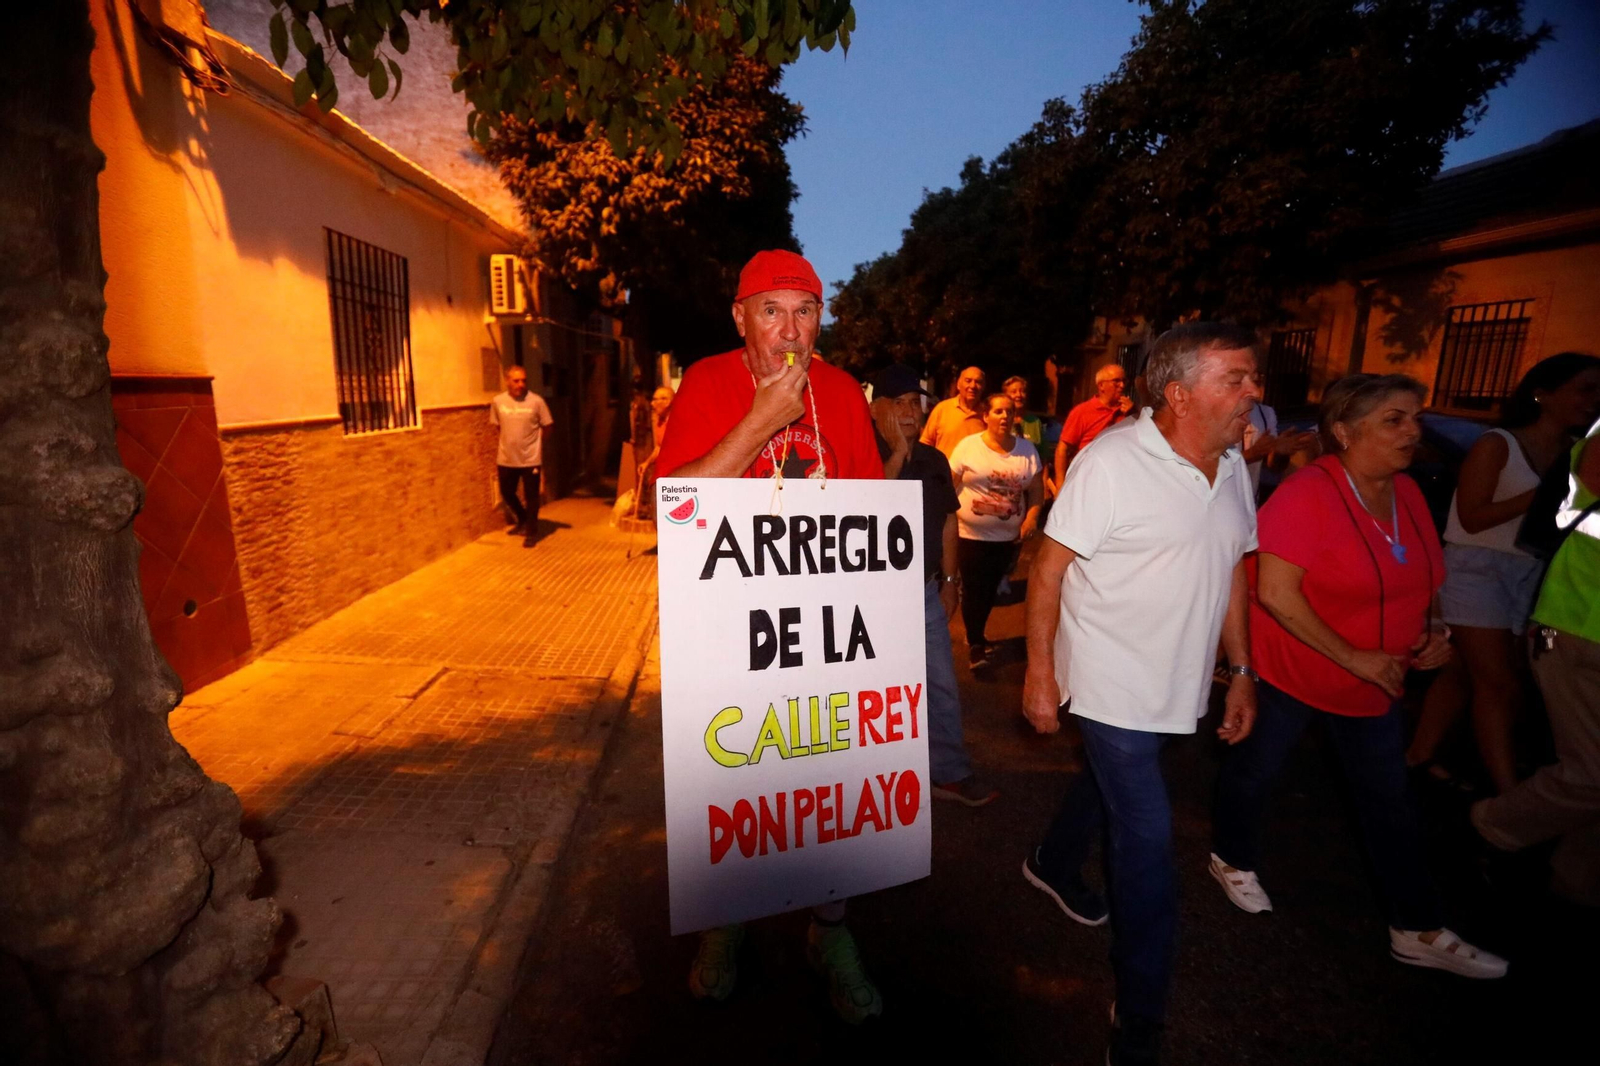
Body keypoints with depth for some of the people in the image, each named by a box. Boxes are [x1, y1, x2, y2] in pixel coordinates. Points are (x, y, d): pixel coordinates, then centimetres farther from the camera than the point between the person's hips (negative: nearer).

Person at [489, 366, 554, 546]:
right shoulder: (497, 402, -3)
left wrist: (534, 443, 5)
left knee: (531, 496, 5)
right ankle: (522, 520, 42)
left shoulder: (537, 401, -12)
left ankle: (531, 531, 21)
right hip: (506, 459, 4)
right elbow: (497, 427, 12)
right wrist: (506, 444, 13)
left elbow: (547, 427, -1)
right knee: (506, 493, 17)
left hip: (530, 459, -3)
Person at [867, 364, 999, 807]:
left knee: (942, 684, 11)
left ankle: (949, 772, 26)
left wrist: (949, 579, 12)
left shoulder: (934, 460, 7)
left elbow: (947, 520, 13)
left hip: (926, 588, 5)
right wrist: (897, 454, -22)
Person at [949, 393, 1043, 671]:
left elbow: (1036, 489, 7)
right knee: (973, 589, 1)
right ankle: (975, 643, 19)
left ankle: (977, 634, 36)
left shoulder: (1027, 449, 4)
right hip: (971, 534, -3)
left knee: (991, 589, 14)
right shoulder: (968, 446, -5)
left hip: (1008, 535, 3)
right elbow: (949, 484, -4)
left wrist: (1032, 516, -7)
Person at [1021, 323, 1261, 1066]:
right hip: (1111, 684, -7)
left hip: (1175, 684, 7)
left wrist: (1242, 671, 11)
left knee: (1108, 780, 26)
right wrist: (1040, 673, -16)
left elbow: (1231, 569, 11)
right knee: (1148, 842, -2)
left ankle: (1053, 865, 55)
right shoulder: (1112, 462, -20)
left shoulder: (1233, 466, 3)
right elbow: (1048, 567, -17)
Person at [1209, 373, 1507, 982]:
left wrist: (1432, 630, -3)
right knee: (1256, 768, 12)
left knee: (1388, 800, 15)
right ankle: (1232, 859, 38)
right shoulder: (1308, 493, -23)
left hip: (1377, 678, 7)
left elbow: (1418, 579, 16)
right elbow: (1274, 592, -27)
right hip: (1291, 669, -7)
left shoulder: (1406, 493, 1)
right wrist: (1355, 658, -23)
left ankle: (1418, 931, 30)